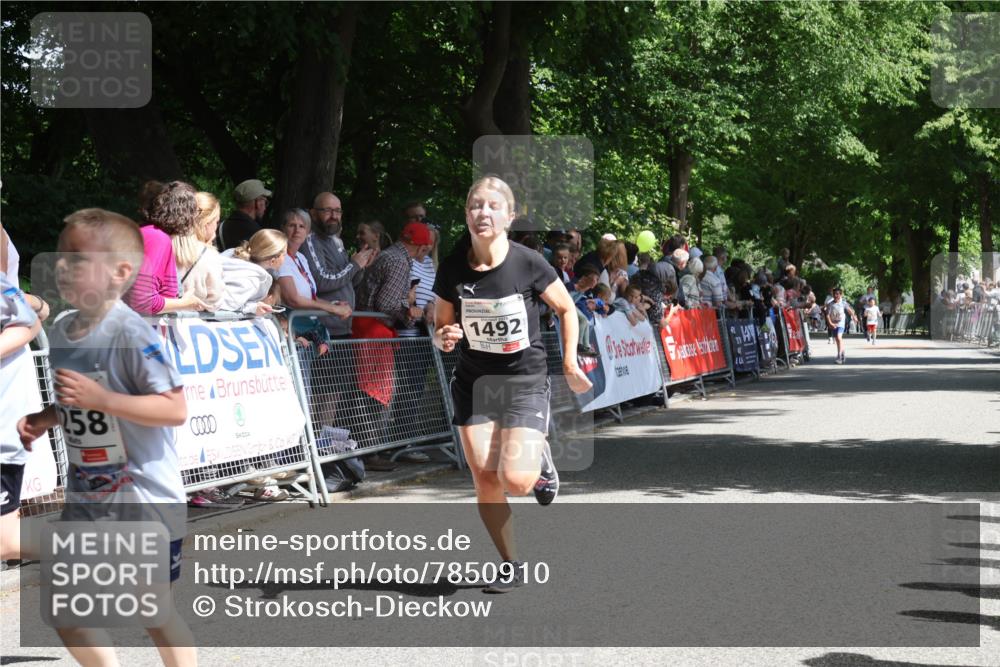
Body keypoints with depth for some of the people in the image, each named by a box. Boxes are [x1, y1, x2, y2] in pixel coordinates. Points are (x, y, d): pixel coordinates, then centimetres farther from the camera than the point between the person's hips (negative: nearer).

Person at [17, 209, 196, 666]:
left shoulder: (131, 334, -19)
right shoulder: (62, 332, 5)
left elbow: (176, 409, -25)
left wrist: (99, 397, -30)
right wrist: (45, 419, 1)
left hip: (144, 498, -8)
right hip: (86, 496, 8)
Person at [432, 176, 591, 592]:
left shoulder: (529, 264, -13)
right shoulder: (452, 269, -7)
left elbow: (566, 309, 3)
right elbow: (441, 326, 6)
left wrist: (570, 363, 1)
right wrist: (444, 338, -16)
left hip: (525, 381, -2)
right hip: (473, 382, 3)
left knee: (516, 481, -15)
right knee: (484, 478, -3)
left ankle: (540, 458, 22)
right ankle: (510, 565, 16)